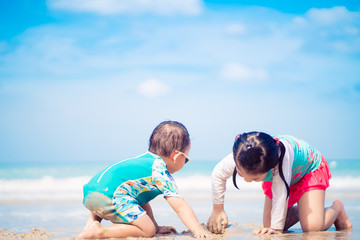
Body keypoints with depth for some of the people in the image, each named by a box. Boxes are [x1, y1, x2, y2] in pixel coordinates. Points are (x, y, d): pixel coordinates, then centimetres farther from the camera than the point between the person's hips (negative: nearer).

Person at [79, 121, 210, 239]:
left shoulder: (145, 159, 29)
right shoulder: (161, 173, 1)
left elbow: (141, 197, 36)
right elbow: (180, 207, -4)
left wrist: (156, 227, 37)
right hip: (110, 196, -10)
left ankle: (93, 222, 17)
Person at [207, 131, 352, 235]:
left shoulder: (283, 156, -49)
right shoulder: (240, 157, -33)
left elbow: (280, 193, -47)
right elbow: (218, 175, -14)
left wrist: (276, 227, -46)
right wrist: (217, 210, -7)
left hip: (309, 169, -5)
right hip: (275, 177, 6)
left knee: (312, 227, -23)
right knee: (268, 226, -3)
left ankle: (337, 209, 10)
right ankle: (298, 211, 25)